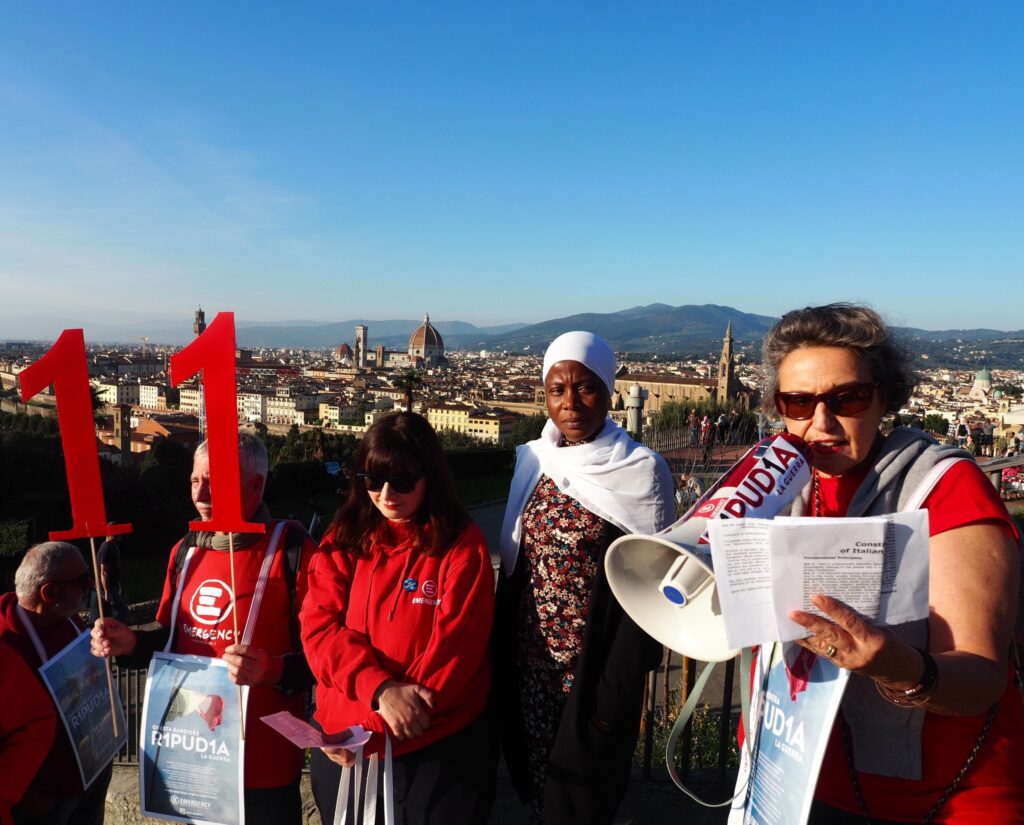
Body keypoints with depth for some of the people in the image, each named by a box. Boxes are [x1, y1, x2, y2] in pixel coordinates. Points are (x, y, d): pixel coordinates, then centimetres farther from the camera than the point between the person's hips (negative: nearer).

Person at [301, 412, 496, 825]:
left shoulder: (462, 545, -10)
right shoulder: (344, 538, 1)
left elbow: (453, 652, -15)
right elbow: (319, 626, -7)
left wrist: (376, 733, -18)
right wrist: (380, 688, -23)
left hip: (439, 751, -3)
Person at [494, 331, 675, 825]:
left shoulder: (640, 473, -13)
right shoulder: (532, 462, 1)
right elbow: (512, 570, 7)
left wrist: (614, 695, -13)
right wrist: (501, 664, 5)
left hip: (593, 673, -4)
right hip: (530, 668, 4)